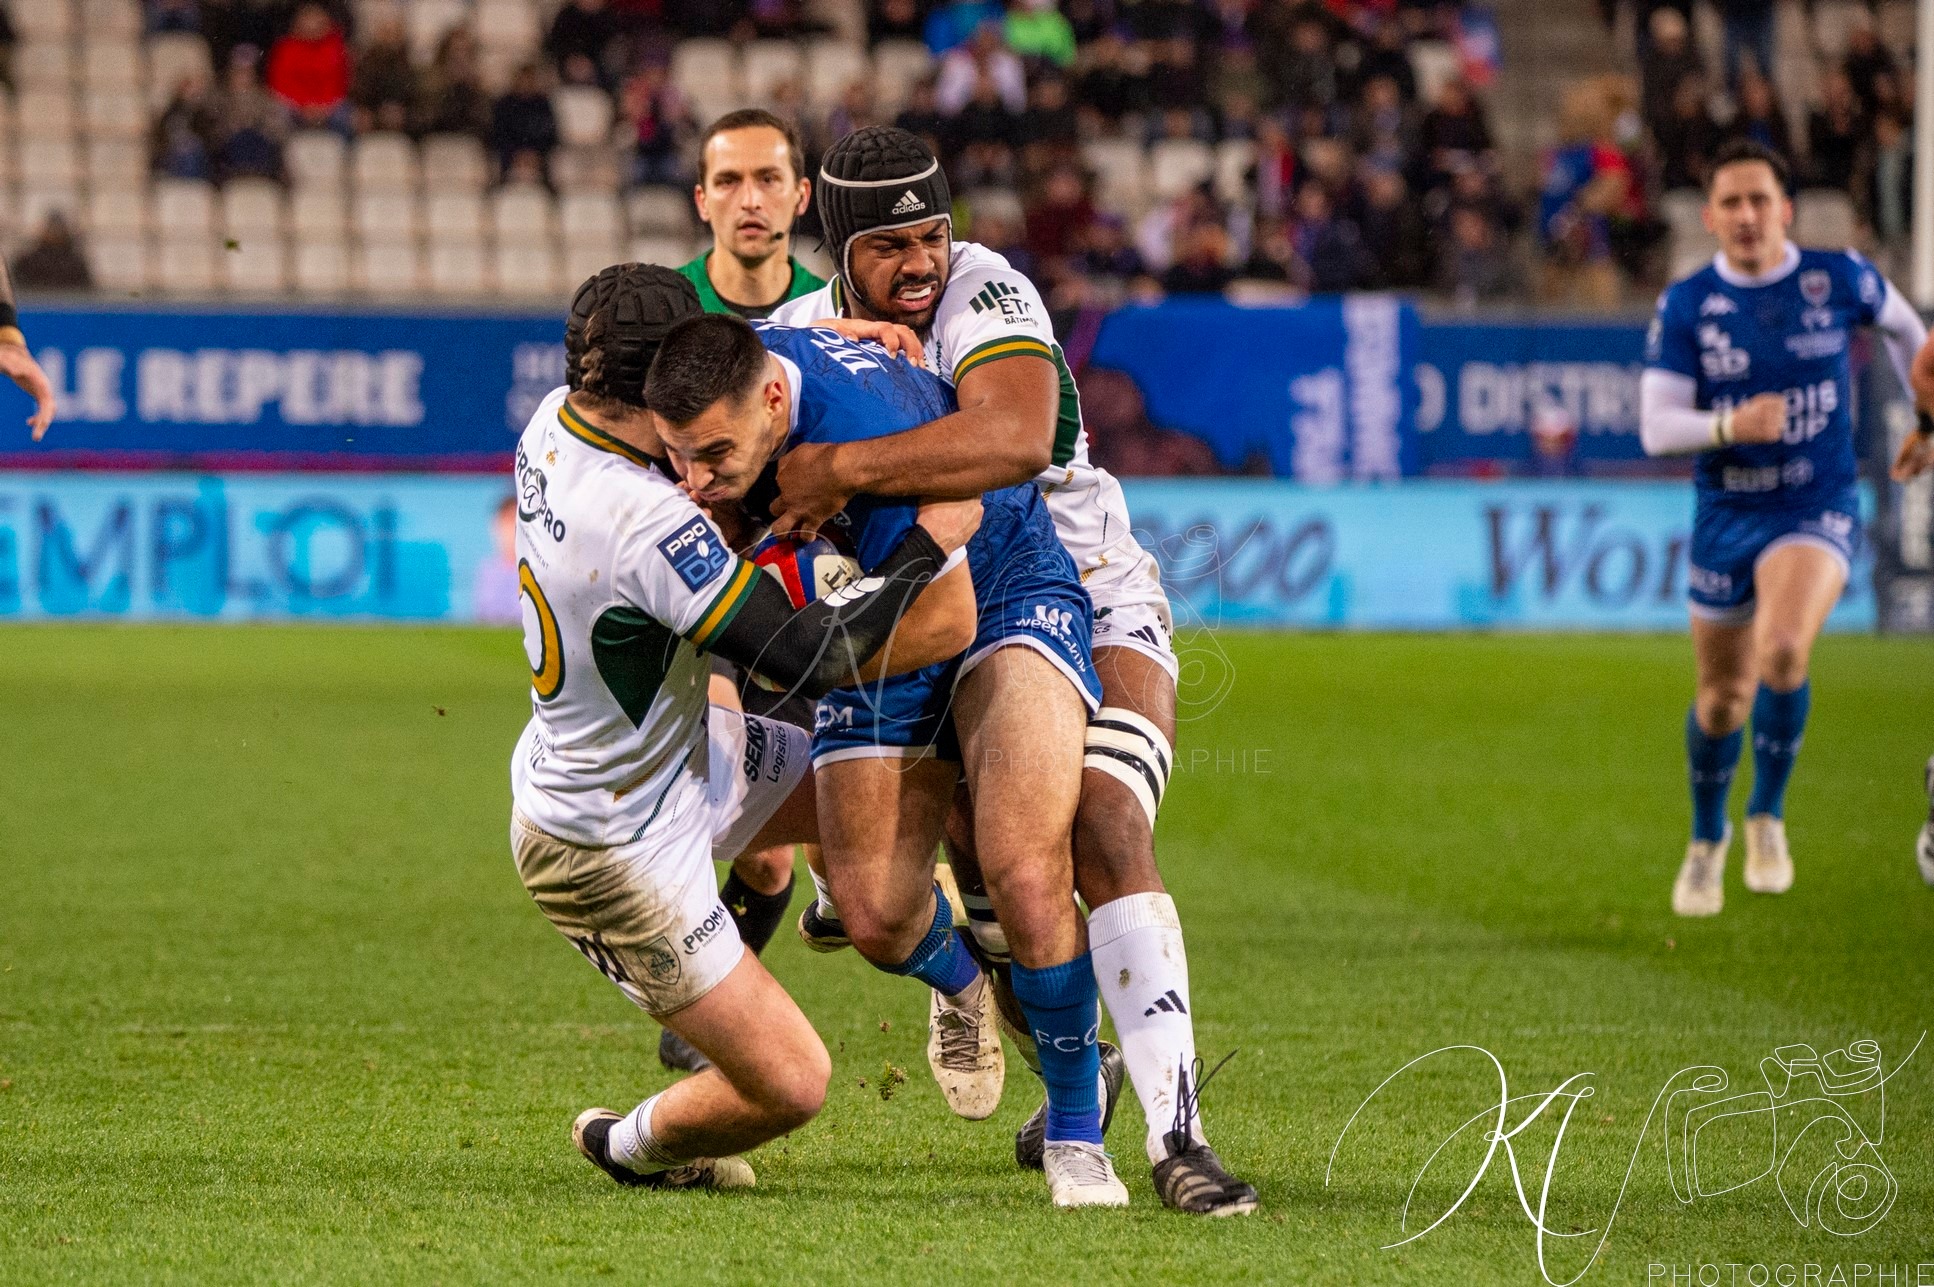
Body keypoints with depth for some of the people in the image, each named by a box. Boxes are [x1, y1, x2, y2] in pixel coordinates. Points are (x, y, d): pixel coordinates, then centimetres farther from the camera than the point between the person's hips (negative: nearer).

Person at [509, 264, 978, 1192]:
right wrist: (928, 542, -22)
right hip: (613, 850, -9)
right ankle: (629, 1146, 26)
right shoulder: (646, 524, -37)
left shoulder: (554, 422, -10)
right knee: (790, 1086, -1)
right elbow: (815, 656, -33)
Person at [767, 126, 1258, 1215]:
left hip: (1091, 607, -5)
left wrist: (846, 468, -45)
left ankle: (1177, 1130, -28)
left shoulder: (986, 294, -23)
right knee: (985, 869, -2)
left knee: (1104, 836, -24)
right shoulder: (804, 333, -3)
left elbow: (1017, 439, -43)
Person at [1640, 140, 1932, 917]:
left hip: (1818, 512, -2)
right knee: (1723, 701, 11)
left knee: (1782, 649, -29)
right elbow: (1656, 429, -11)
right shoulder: (1685, 306, -6)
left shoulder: (1839, 280, -6)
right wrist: (1730, 426, -29)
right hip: (1725, 516, 2)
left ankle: (1767, 817, -7)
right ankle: (1707, 838, 39)